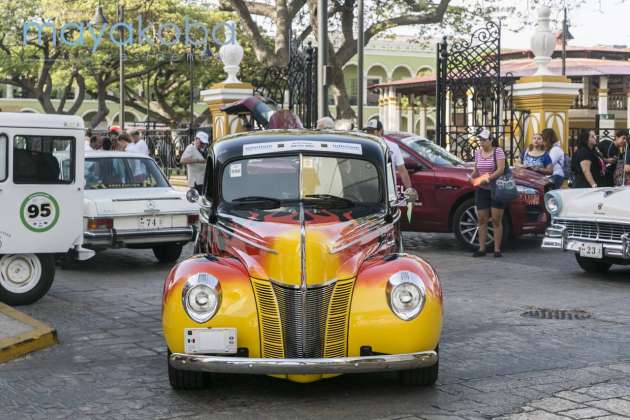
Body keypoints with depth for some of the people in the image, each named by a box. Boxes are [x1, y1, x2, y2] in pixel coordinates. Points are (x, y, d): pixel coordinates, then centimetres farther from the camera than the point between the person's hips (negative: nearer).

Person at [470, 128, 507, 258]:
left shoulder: (498, 151, -8)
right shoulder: (478, 152, 9)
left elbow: (501, 169, -17)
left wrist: (488, 178, -26)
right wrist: (472, 176, -5)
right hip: (481, 190, 5)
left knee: (496, 220, -2)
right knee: (481, 220, 5)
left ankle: (497, 249, 2)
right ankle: (482, 249, 10)